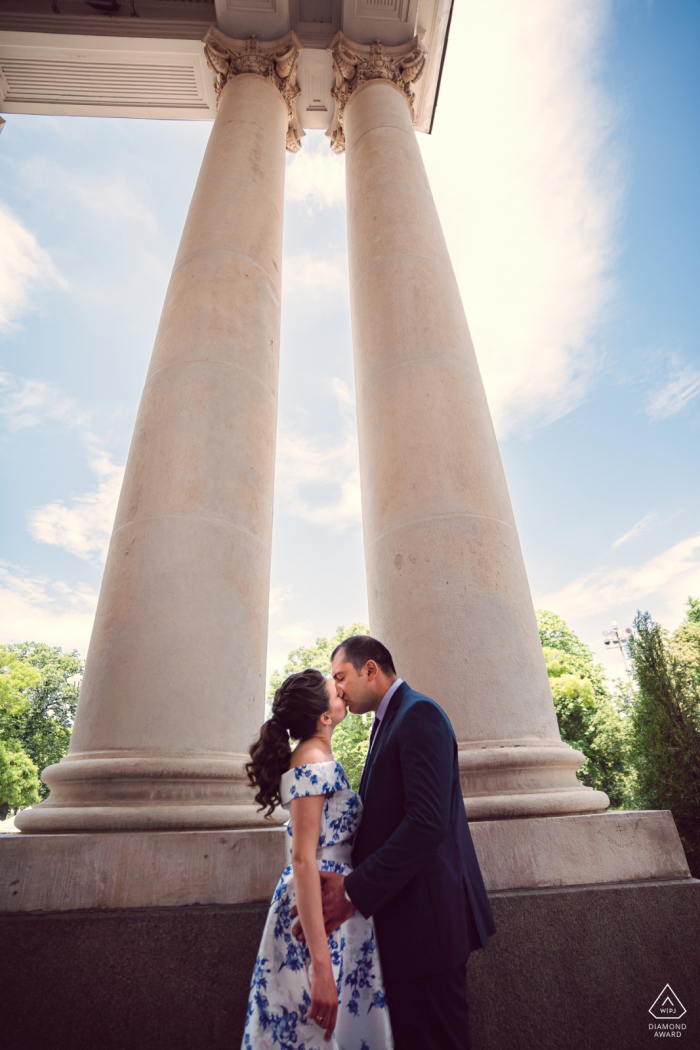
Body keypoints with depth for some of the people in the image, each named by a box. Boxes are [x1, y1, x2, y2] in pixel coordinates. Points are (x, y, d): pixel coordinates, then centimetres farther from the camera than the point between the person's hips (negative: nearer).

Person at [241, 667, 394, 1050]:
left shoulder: (313, 759, 8)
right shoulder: (316, 762, -21)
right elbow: (303, 860, -24)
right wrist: (321, 966, -25)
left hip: (334, 905, 9)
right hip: (323, 914, -9)